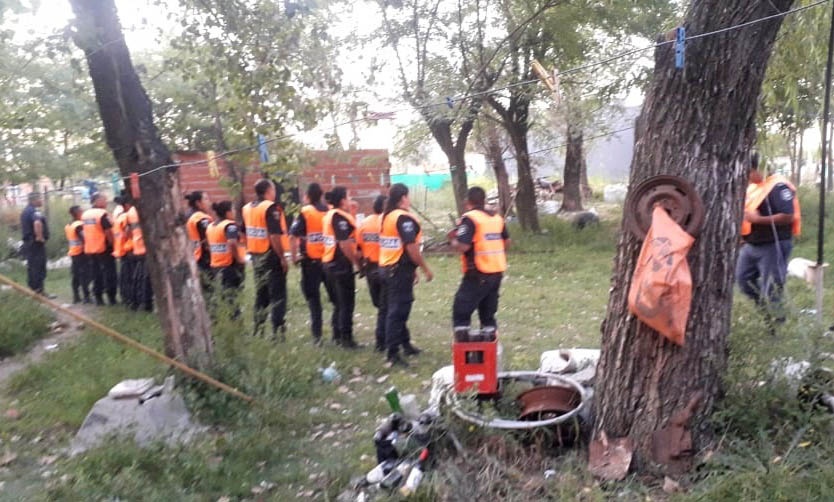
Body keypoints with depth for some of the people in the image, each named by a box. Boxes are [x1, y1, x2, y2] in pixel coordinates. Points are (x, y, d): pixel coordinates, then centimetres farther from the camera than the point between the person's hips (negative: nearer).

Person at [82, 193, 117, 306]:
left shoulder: (85, 214, 10)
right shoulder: (102, 214, -15)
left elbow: (86, 232, 15)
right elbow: (108, 232, -18)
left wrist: (87, 245, 19)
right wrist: (113, 245, -10)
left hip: (90, 249, 7)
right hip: (104, 248, -7)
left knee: (96, 275, 11)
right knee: (109, 274, 1)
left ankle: (98, 298, 13)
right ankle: (111, 298, 2)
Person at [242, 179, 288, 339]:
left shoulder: (247, 208, 8)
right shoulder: (270, 208, -16)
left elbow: (244, 234, 12)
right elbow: (274, 236, -22)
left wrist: (252, 252, 18)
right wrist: (282, 257, -16)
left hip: (256, 257, 8)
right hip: (271, 256, -7)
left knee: (260, 294, 17)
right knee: (277, 296, 0)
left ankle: (258, 330, 22)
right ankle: (278, 329, -1)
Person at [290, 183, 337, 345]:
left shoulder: (305, 213, -8)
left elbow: (293, 236, -14)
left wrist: (294, 256, -6)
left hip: (311, 261, -2)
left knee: (313, 299, 6)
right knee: (336, 297, 13)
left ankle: (317, 335, 4)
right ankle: (338, 331, 14)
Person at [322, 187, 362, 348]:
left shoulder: (329, 215, 13)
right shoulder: (340, 217, -17)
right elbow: (344, 244, -22)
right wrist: (357, 262, -14)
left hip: (330, 262, 10)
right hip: (341, 264, -10)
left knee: (340, 301, 17)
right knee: (347, 302, -2)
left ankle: (337, 335, 24)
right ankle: (346, 338, 2)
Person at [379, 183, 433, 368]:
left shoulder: (385, 217, 13)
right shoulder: (404, 218, -16)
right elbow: (412, 248, -21)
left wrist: (412, 269, 20)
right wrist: (426, 269, -10)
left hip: (387, 268, 9)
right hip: (400, 269, -9)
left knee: (397, 308, 19)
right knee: (397, 311, -6)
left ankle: (405, 344, 32)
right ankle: (393, 354, -4)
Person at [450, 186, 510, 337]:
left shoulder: (470, 218, -13)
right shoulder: (497, 217, 10)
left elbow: (462, 246, -22)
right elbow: (507, 241, 21)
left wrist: (454, 240, -3)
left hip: (478, 273, -7)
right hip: (497, 271, 8)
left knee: (461, 309, -2)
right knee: (488, 311, 17)